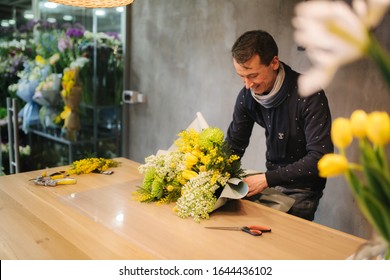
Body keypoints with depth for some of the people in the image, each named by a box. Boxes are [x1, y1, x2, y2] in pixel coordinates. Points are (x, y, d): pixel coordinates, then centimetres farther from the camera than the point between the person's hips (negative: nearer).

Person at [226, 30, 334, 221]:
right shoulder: (247, 95, -8)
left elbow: (320, 158, -28)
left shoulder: (308, 95, -25)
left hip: (302, 189, -5)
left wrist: (267, 179, -31)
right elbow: (234, 144, 2)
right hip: (272, 179, 5)